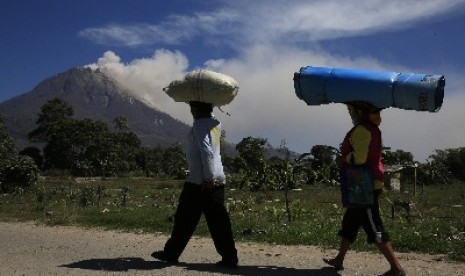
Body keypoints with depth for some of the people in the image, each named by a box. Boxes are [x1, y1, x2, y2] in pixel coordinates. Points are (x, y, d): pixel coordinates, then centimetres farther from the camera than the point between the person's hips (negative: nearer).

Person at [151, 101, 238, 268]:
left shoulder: (199, 125, -10)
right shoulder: (216, 124, 14)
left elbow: (207, 152, -21)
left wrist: (208, 178, -21)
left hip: (199, 182, -7)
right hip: (217, 181, 8)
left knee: (185, 219, 4)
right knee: (218, 221, 5)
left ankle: (171, 254, 16)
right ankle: (229, 258, 2)